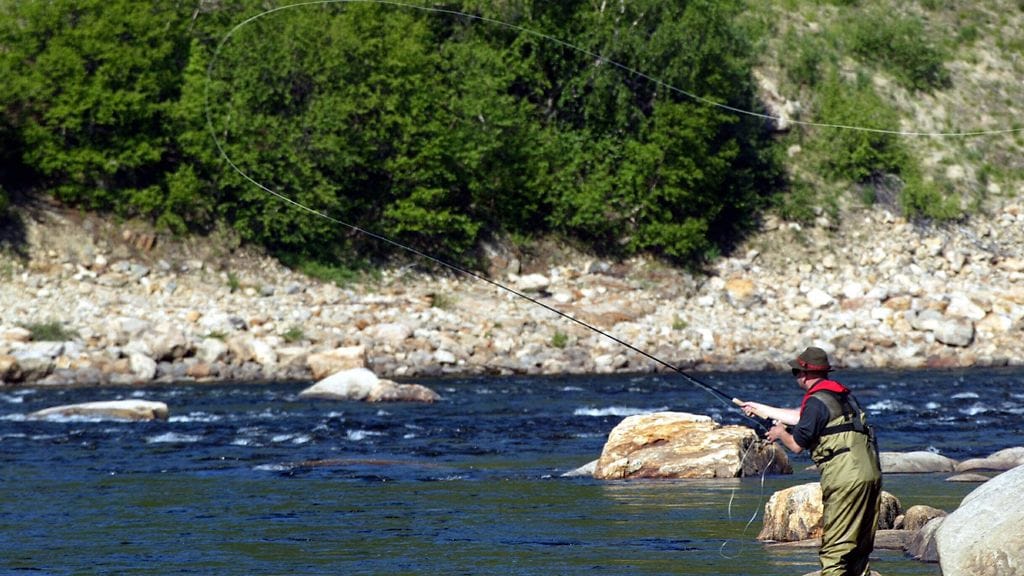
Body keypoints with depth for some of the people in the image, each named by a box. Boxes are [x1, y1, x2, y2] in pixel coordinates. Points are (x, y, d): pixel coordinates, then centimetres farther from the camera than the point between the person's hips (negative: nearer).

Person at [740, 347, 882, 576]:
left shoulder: (817, 401, -9)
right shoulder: (841, 393, 20)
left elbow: (796, 445, -6)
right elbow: (798, 416, 33)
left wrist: (780, 433, 16)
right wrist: (760, 408, 42)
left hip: (845, 478, -9)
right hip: (871, 474, 9)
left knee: (834, 548, -8)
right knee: (860, 547, 12)